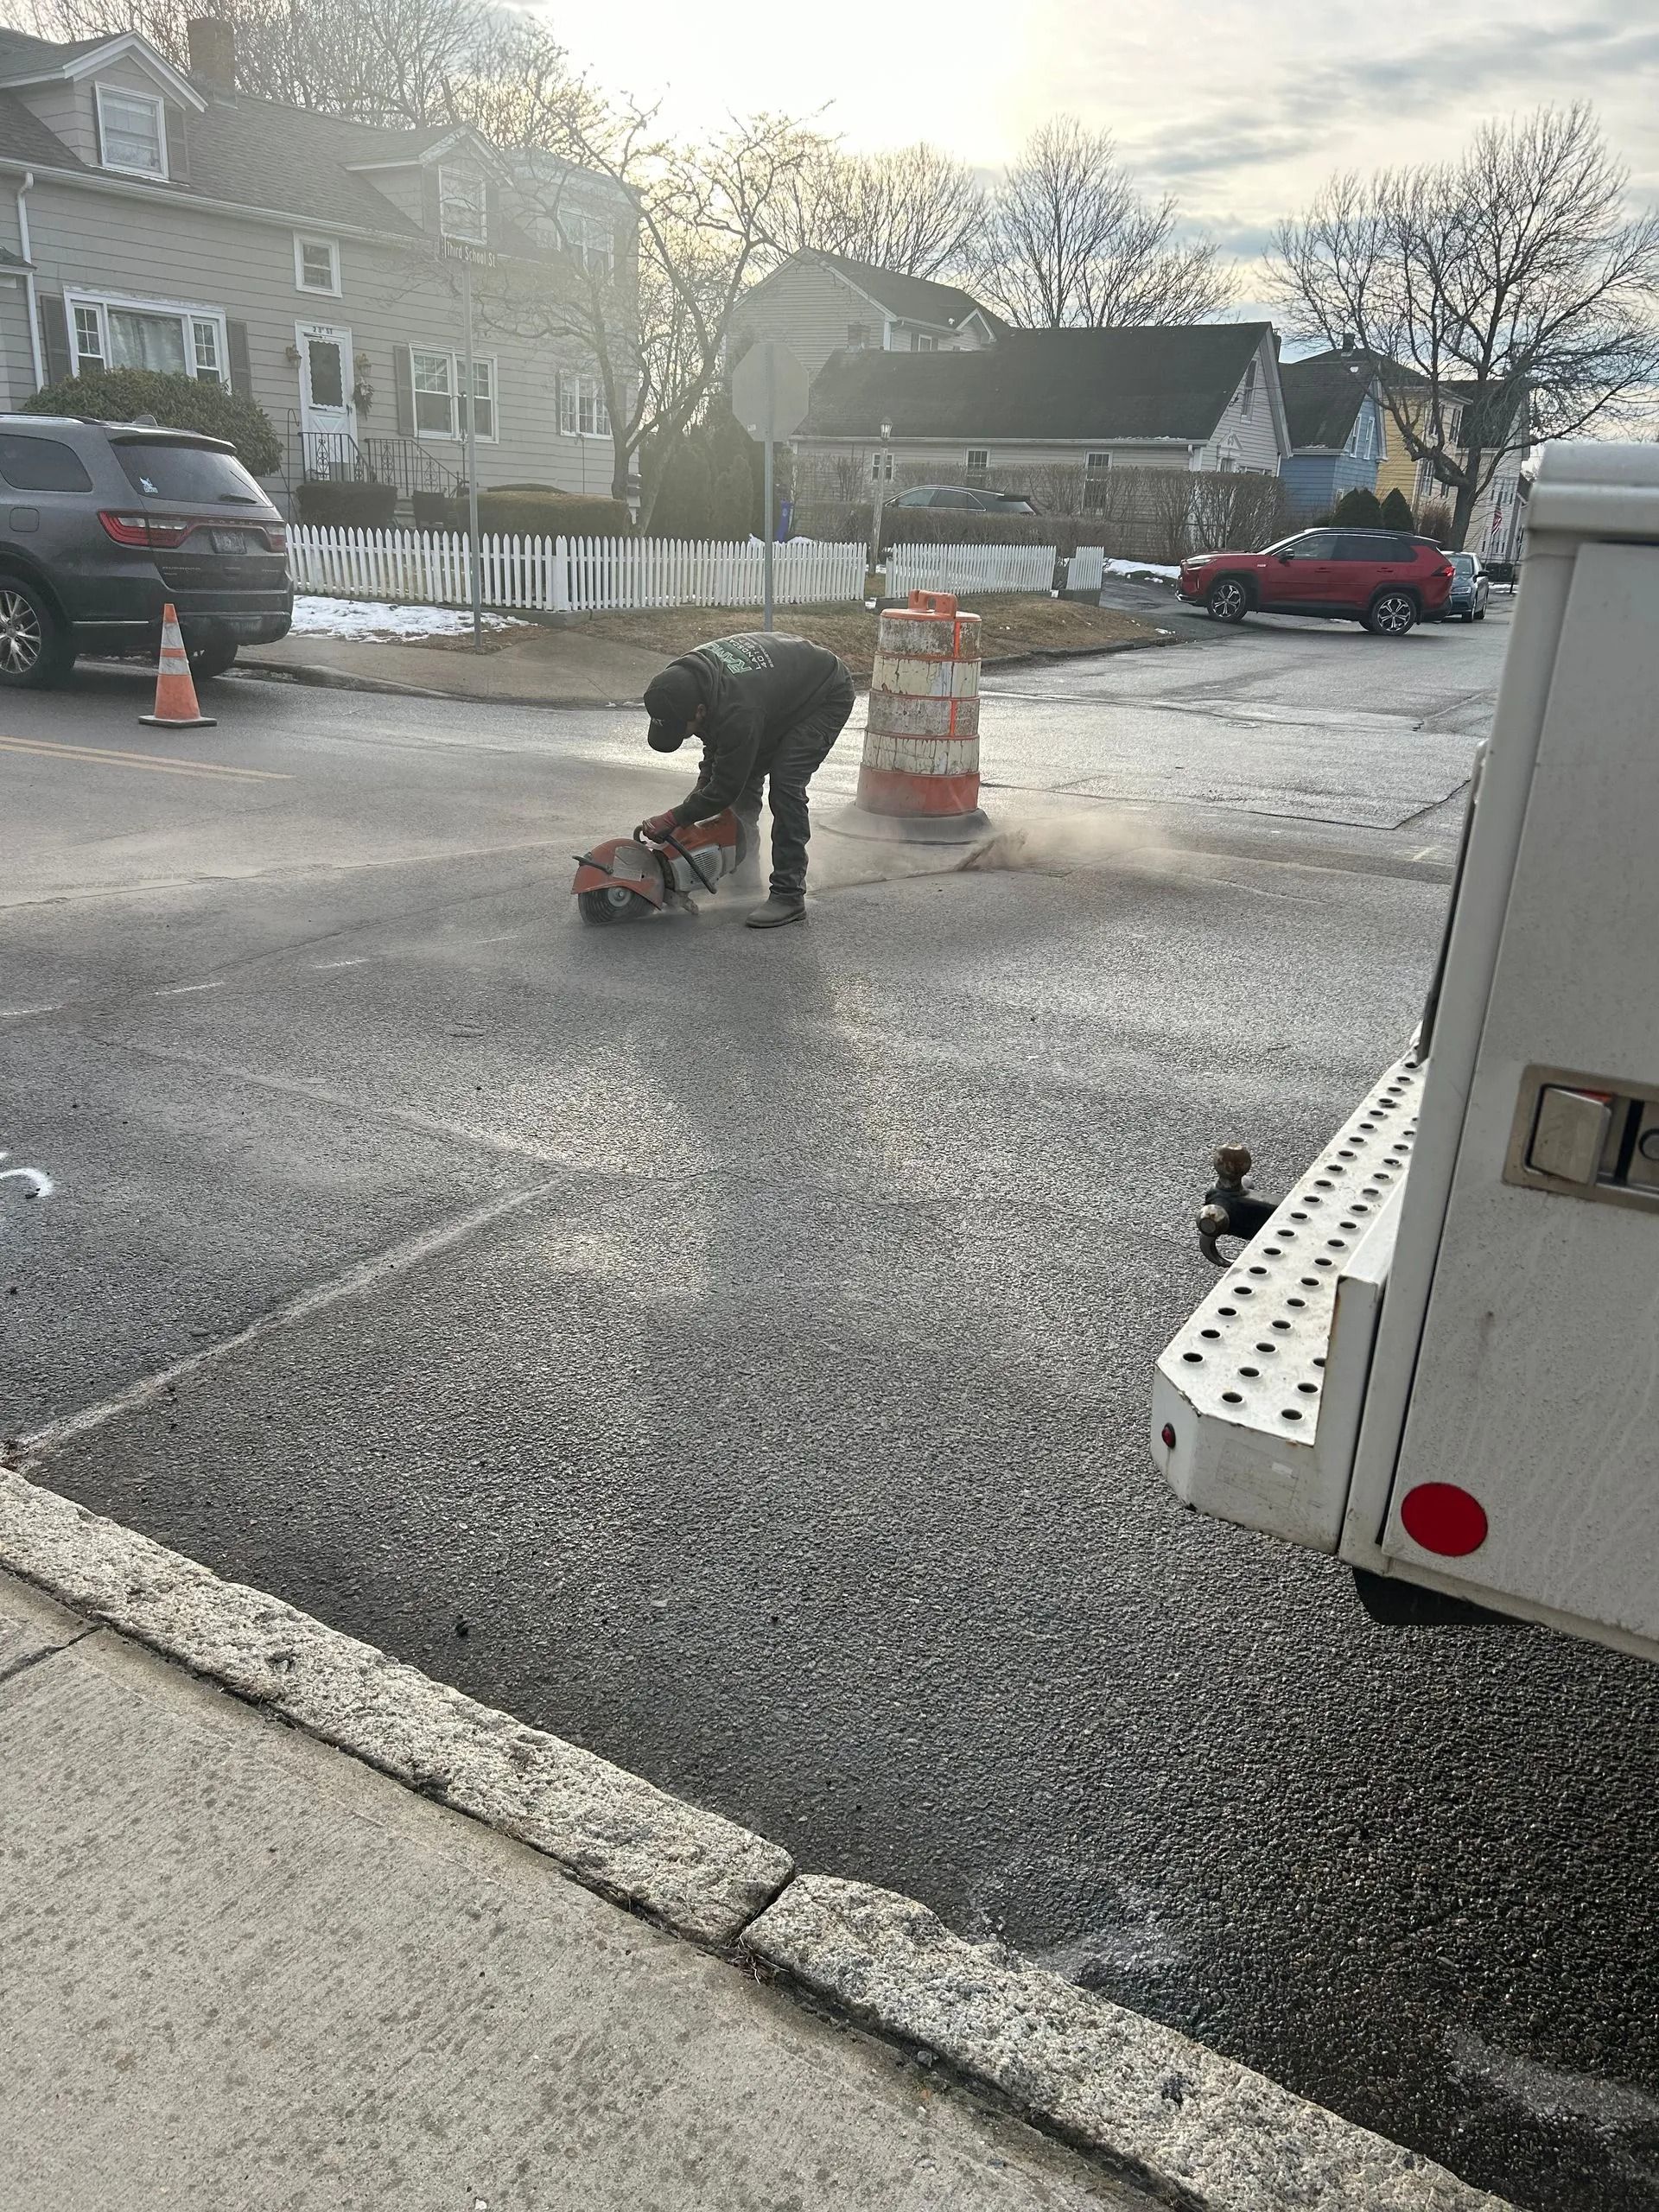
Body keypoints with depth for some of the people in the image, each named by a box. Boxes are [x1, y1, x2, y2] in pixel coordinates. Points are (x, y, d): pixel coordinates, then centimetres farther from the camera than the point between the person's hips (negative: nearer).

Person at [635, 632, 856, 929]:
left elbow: (726, 787, -30)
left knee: (785, 783, -20)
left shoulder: (739, 712, -42)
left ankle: (790, 895, -15)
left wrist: (672, 819, -23)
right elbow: (715, 738, 3)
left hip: (828, 695, -9)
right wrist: (703, 782, -6)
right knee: (745, 775, 6)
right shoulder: (682, 678, -17)